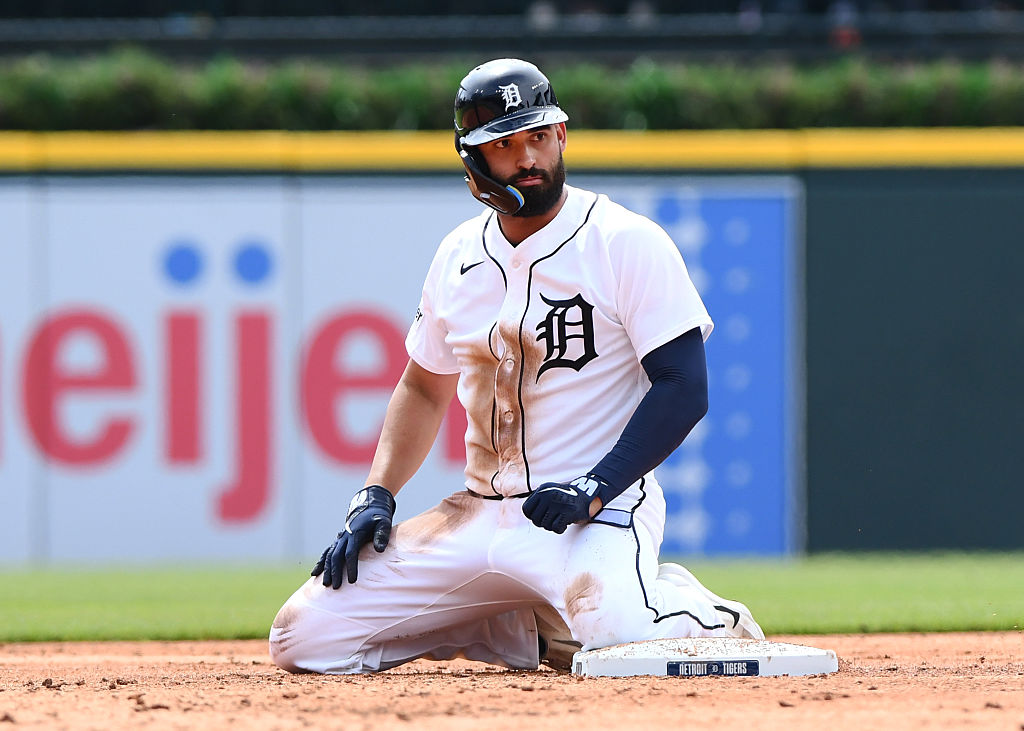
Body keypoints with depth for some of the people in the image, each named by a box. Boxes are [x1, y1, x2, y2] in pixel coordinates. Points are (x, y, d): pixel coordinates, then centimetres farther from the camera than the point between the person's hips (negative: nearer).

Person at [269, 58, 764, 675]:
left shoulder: (629, 243, -8)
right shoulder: (459, 255, 11)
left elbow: (684, 389, -12)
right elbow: (424, 389, 23)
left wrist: (594, 490, -22)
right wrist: (376, 497, 8)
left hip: (600, 514, -6)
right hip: (480, 514, 6)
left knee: (616, 638, -38)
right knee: (304, 637, -5)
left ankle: (692, 611, 2)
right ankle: (535, 631, 11)